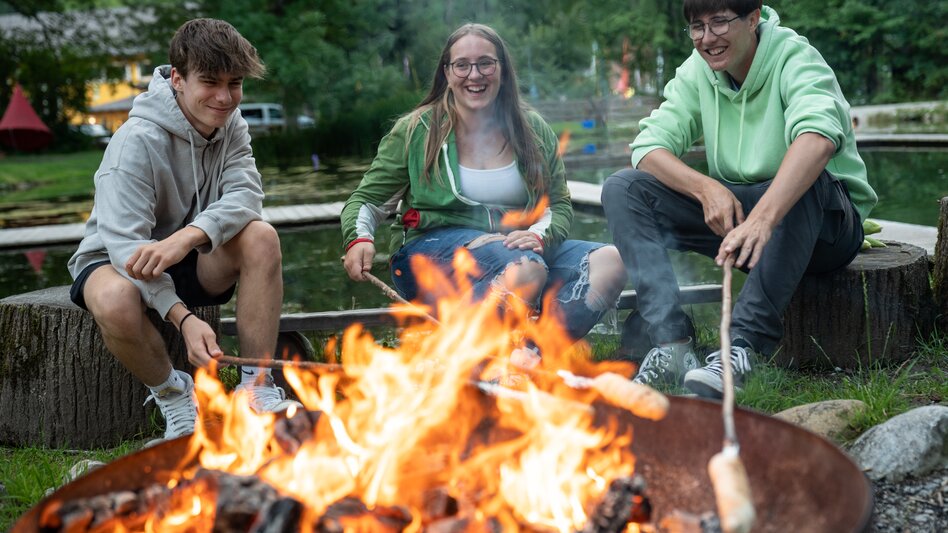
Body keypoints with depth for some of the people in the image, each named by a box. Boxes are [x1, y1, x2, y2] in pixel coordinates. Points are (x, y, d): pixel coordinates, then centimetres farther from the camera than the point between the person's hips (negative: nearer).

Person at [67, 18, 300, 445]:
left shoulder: (231, 127, -4)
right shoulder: (137, 141, -23)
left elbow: (245, 196, -20)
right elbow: (124, 242, -30)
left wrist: (188, 237, -41)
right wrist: (183, 317, -42)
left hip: (190, 264, 5)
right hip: (114, 260, -5)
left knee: (261, 237, -24)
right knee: (115, 301, -40)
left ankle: (256, 386, -17)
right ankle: (173, 393, -9)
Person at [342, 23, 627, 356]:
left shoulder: (533, 130, 10)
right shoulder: (415, 131, 2)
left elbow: (560, 204, 10)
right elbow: (368, 199, 6)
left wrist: (539, 235, -14)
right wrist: (359, 238, -18)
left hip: (516, 245, 5)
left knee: (611, 262, -21)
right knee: (526, 268, -36)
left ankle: (533, 355, -32)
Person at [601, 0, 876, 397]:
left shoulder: (795, 60, -19)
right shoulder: (698, 71, -2)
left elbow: (818, 137, -40)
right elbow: (648, 146, -9)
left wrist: (763, 218, -56)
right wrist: (707, 189, -28)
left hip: (824, 220, -5)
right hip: (730, 208, 5)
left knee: (804, 182, -39)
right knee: (623, 189, -12)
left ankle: (744, 344, -41)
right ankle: (672, 344, -26)